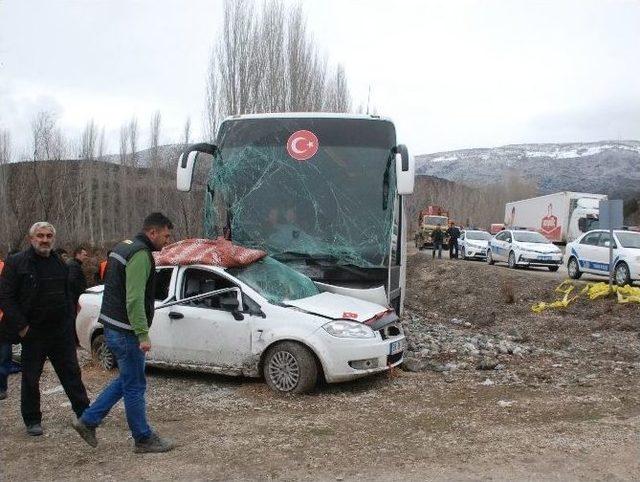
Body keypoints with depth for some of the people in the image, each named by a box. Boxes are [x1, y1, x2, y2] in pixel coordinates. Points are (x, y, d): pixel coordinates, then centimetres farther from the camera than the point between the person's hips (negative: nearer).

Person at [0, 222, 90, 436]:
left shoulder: (60, 264, 11)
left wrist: (70, 322, 10)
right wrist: (21, 326, -14)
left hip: (61, 330, 4)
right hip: (33, 332, -4)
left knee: (71, 372, 9)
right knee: (30, 378, 7)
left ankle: (84, 413, 18)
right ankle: (32, 421, 20)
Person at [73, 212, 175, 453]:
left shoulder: (123, 247, 15)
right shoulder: (140, 254, -18)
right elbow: (134, 299, -26)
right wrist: (143, 335, -25)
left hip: (113, 326, 10)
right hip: (125, 331, -10)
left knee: (126, 380, 20)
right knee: (135, 385, 1)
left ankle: (88, 421, 23)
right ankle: (144, 439, 13)